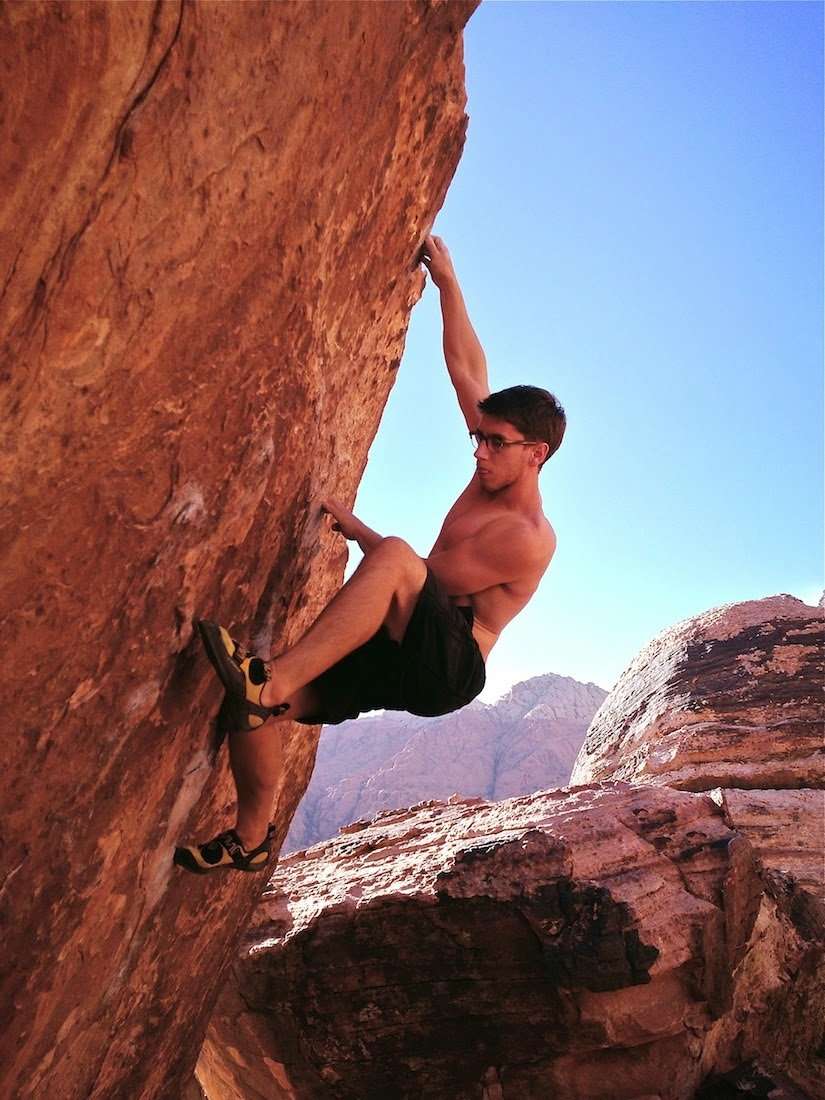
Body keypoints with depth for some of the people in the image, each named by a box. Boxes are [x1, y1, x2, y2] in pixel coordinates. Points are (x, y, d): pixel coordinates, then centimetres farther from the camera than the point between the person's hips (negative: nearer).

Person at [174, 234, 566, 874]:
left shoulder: (527, 539, -13)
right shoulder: (495, 472, 12)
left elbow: (425, 578, -12)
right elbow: (466, 365, 16)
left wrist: (354, 527, -2)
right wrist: (447, 280, 15)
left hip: (444, 667, -8)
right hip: (397, 655, 8)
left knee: (396, 557, -38)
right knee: (249, 701, -9)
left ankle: (271, 679, -44)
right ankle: (251, 837, 12)